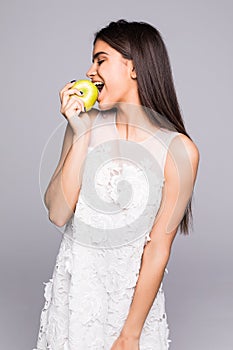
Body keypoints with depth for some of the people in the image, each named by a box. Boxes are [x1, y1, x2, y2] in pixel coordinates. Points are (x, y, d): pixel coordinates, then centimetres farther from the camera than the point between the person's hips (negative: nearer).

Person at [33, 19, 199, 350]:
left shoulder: (179, 150, -17)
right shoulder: (86, 125, -8)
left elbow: (159, 248, -15)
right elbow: (57, 214, -13)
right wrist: (81, 136, -20)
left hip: (134, 292, -3)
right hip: (74, 284, 3)